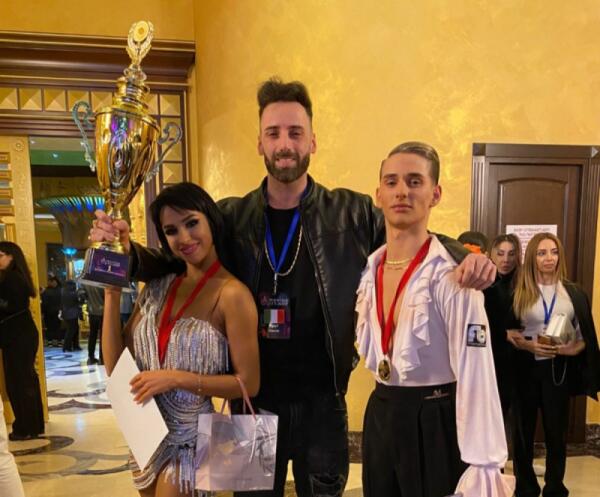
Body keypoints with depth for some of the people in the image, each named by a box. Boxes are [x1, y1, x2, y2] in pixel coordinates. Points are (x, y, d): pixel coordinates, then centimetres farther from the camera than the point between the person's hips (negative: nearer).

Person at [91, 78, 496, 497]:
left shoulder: (352, 213, -6)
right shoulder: (230, 217, -2)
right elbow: (176, 264, 4)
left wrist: (466, 258, -19)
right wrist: (129, 251, -15)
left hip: (323, 400, -1)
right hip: (252, 400, 1)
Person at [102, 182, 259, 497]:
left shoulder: (231, 293, -19)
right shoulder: (158, 286, 0)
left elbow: (248, 383, -17)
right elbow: (115, 365, -3)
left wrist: (176, 378, -24)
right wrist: (112, 292, -10)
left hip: (190, 440, -6)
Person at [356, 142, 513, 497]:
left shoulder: (451, 276, -18)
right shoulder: (369, 268, 2)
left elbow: (476, 374, -21)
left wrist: (483, 467, -22)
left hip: (434, 421, -6)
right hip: (380, 414, 6)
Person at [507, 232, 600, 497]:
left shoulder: (573, 292, 4)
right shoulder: (519, 292, -2)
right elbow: (506, 332, -2)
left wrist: (573, 348, -14)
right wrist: (528, 345, -17)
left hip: (558, 369, 1)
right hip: (526, 368, -1)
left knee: (557, 431, 10)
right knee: (523, 430, 8)